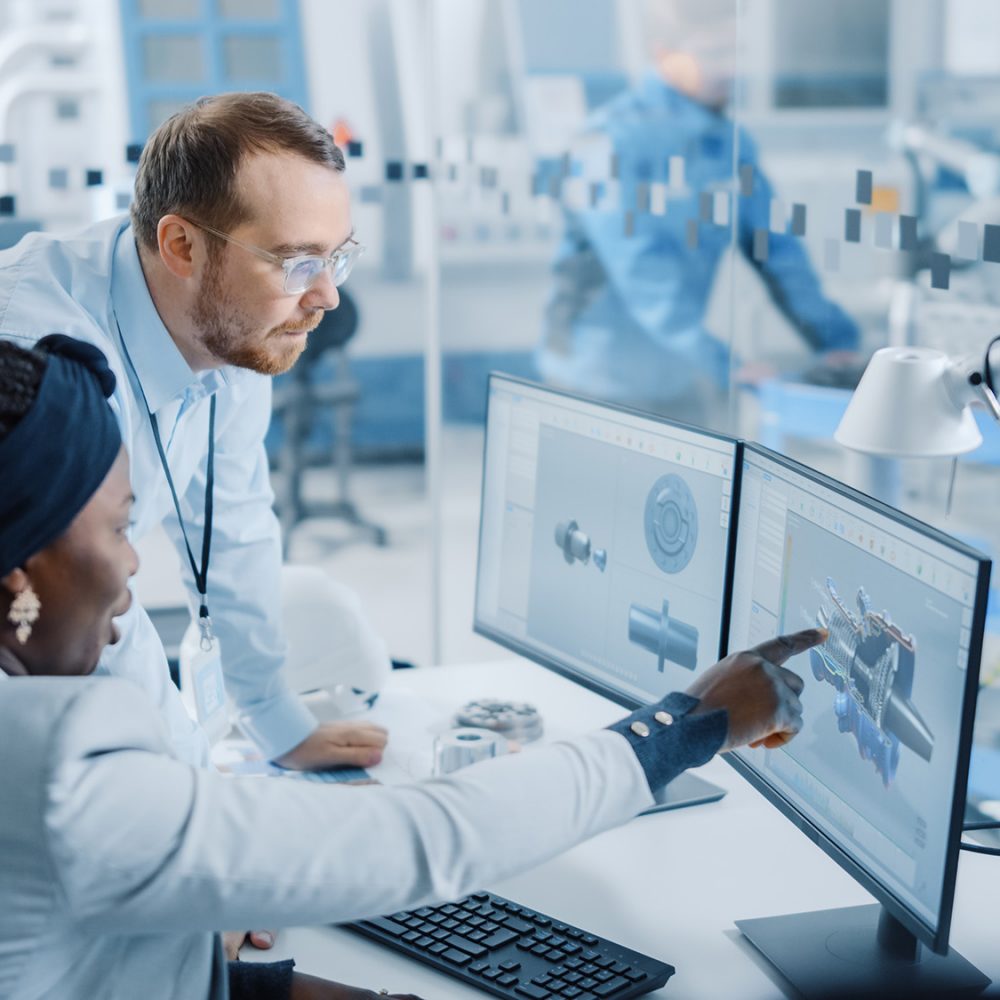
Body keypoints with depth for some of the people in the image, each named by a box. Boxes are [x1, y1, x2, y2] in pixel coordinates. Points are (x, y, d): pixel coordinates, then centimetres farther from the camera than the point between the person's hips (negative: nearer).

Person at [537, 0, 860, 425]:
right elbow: (643, 273, -26)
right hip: (601, 381, -7)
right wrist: (724, 366, -33)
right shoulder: (614, 139, -18)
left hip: (677, 381, 7)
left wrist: (837, 341, -6)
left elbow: (774, 249, 5)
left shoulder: (730, 141, 5)